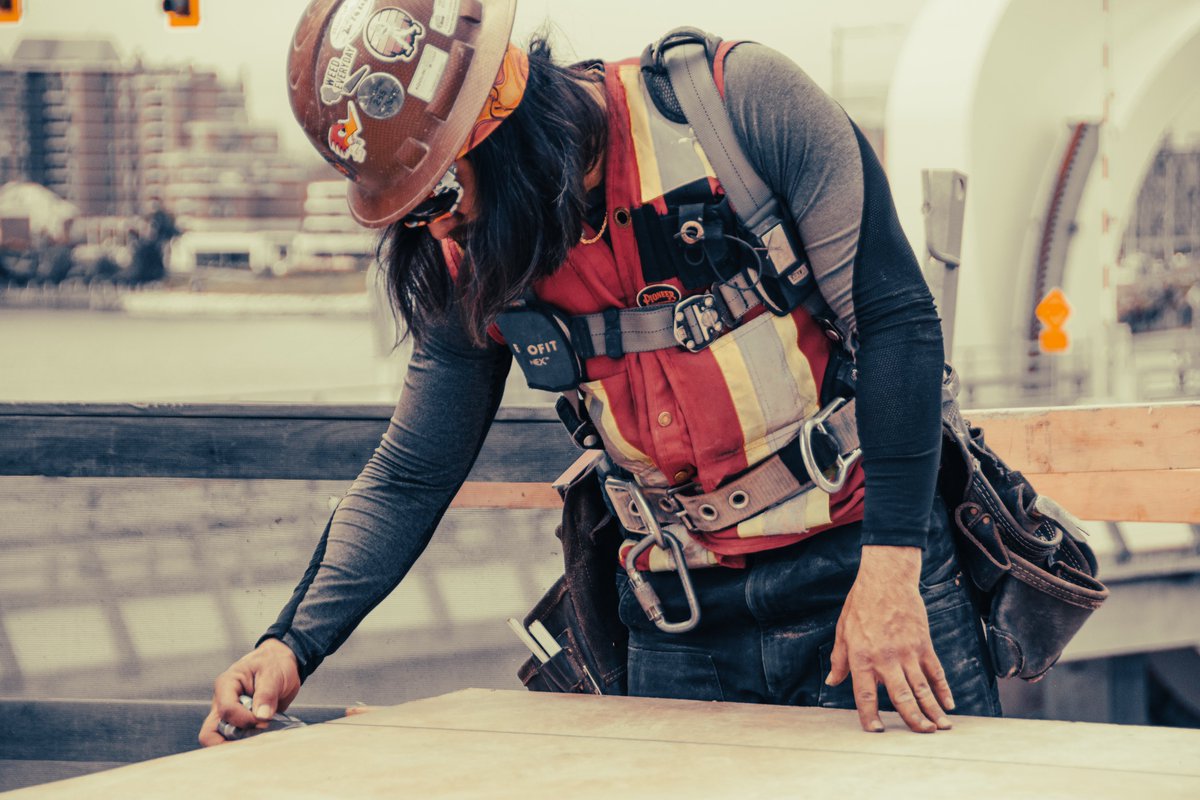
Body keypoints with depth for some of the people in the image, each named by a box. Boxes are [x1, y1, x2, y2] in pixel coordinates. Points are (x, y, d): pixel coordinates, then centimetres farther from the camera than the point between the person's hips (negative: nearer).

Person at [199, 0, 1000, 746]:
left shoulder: (745, 100, -14)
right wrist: (294, 645, -7)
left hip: (866, 566, -3)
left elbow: (895, 317, -13)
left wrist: (891, 569, -20)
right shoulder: (467, 263, -1)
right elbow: (410, 480, 7)